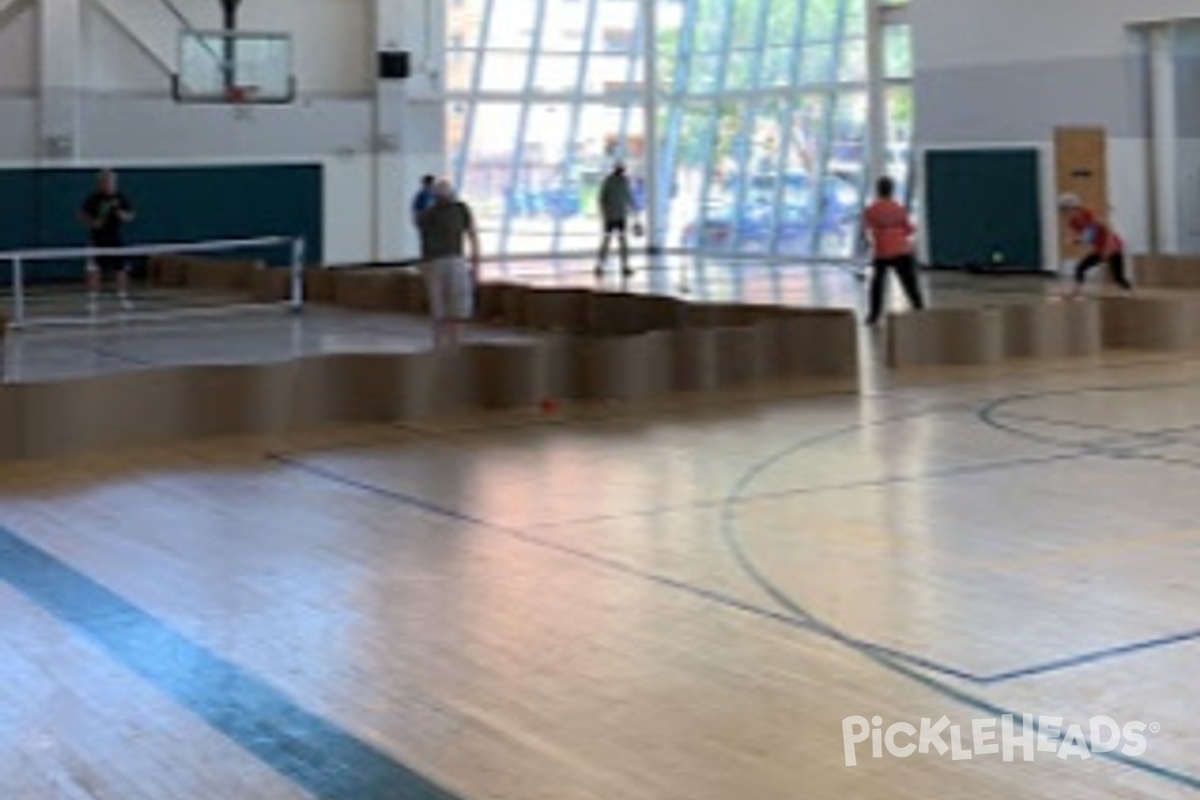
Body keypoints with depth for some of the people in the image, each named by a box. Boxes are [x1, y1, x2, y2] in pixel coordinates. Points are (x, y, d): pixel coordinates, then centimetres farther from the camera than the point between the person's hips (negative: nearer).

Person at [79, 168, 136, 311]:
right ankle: (92, 300, 2)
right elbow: (82, 215, -1)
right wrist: (92, 222, -18)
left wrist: (123, 215, -15)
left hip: (116, 240, 3)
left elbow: (130, 216, 6)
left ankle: (124, 298, 16)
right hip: (97, 241, -3)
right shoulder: (93, 199, -6)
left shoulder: (121, 198, 2)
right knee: (94, 271, -4)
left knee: (121, 270, 5)